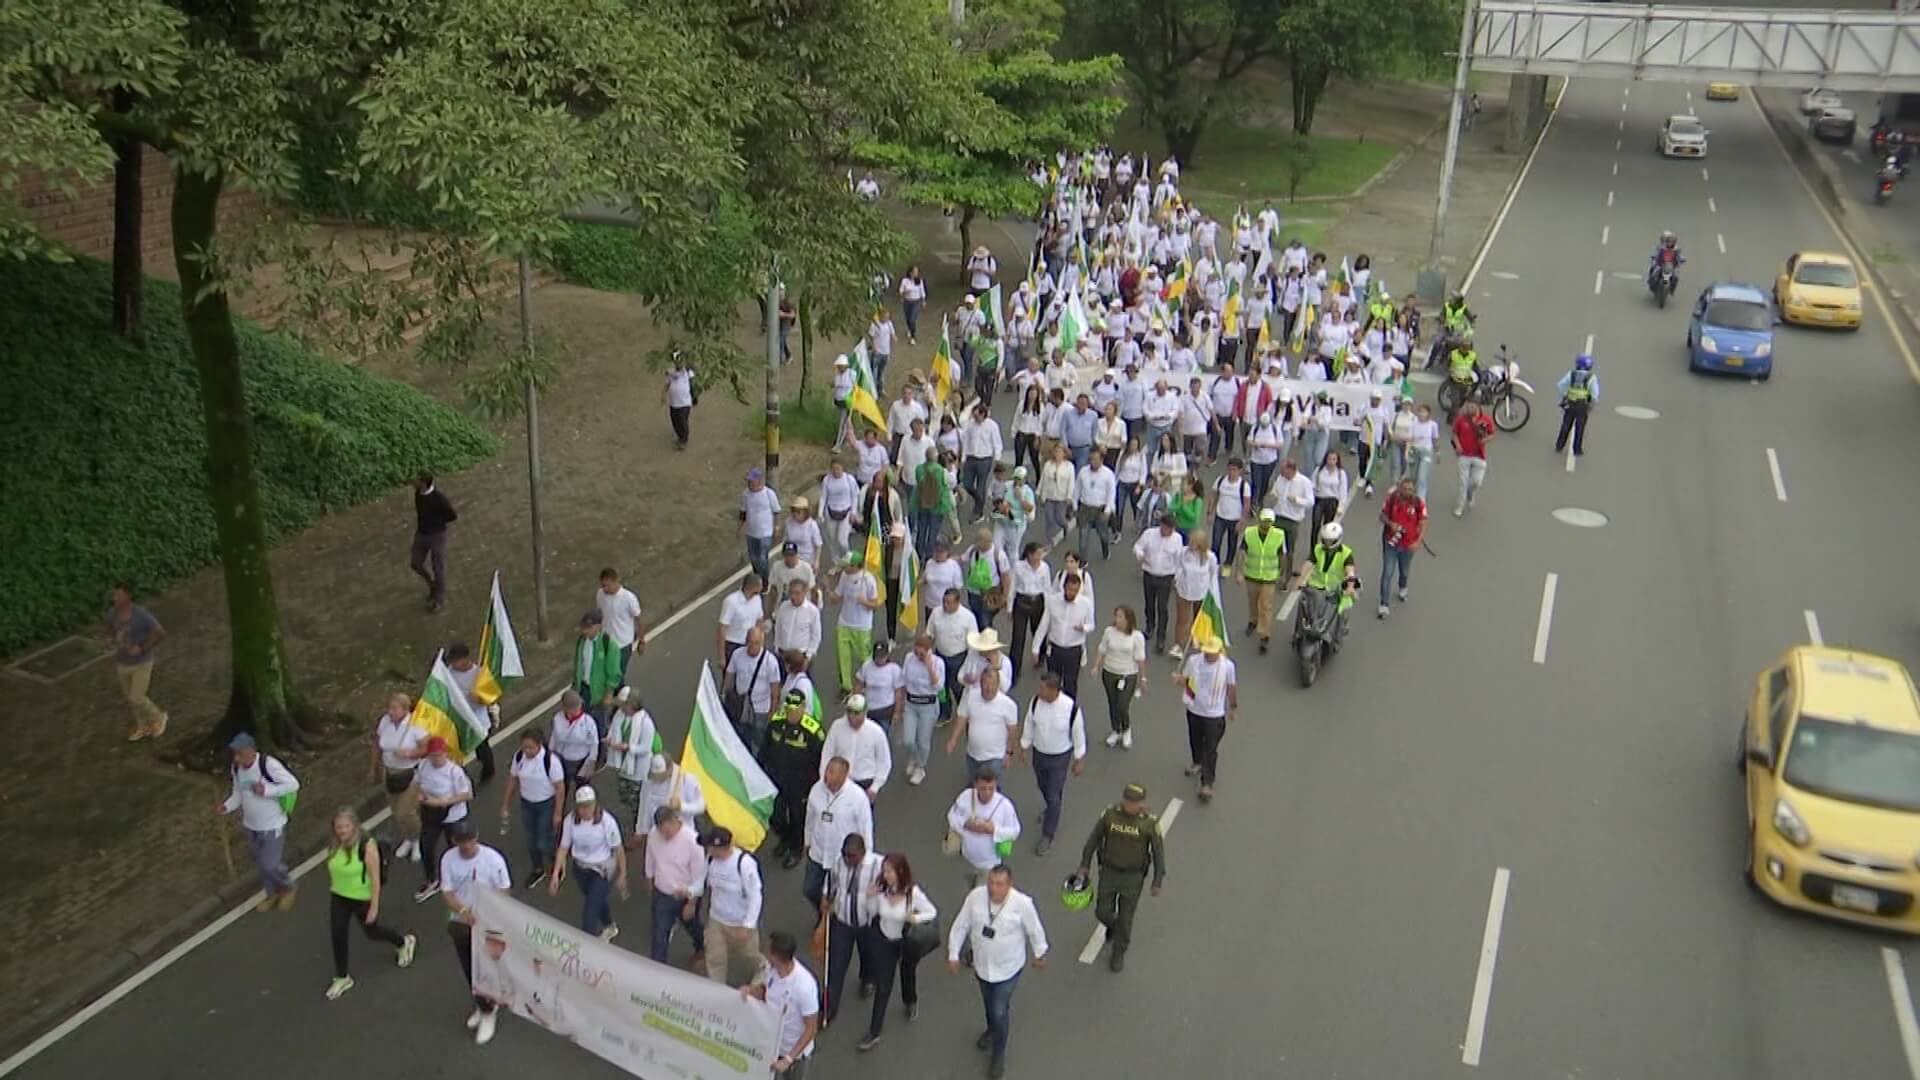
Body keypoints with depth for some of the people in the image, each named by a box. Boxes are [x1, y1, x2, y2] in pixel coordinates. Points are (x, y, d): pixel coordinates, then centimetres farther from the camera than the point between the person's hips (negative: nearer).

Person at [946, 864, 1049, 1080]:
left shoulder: (1022, 903, -28)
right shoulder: (975, 897, -22)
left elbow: (1035, 930, -10)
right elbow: (960, 926, -8)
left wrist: (1040, 955, 4)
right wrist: (953, 954, -3)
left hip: (1008, 968, -3)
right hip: (982, 964, 3)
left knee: (1000, 1011, 0)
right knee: (989, 1004, 27)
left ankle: (999, 1052, 27)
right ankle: (993, 1029, 59)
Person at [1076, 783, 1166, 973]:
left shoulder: (1150, 822, -23)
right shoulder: (1110, 813, -17)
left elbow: (1158, 852, -11)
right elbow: (1094, 838, -3)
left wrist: (1158, 882, -7)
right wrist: (1084, 864, 4)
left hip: (1133, 876, -2)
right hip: (1109, 872, 2)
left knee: (1125, 917, 9)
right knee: (1103, 912, 11)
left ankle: (1118, 953, 36)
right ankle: (1114, 925, 50)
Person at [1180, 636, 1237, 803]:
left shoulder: (1228, 666, -18)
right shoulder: (1193, 660, -15)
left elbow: (1232, 687, -2)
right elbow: (1183, 677, 0)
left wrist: (1233, 707, 9)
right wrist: (1185, 691, -21)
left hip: (1215, 714, -3)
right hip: (1194, 710, 3)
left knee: (1211, 750, -2)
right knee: (1195, 741, 26)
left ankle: (1207, 784, 7)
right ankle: (1198, 763, 55)